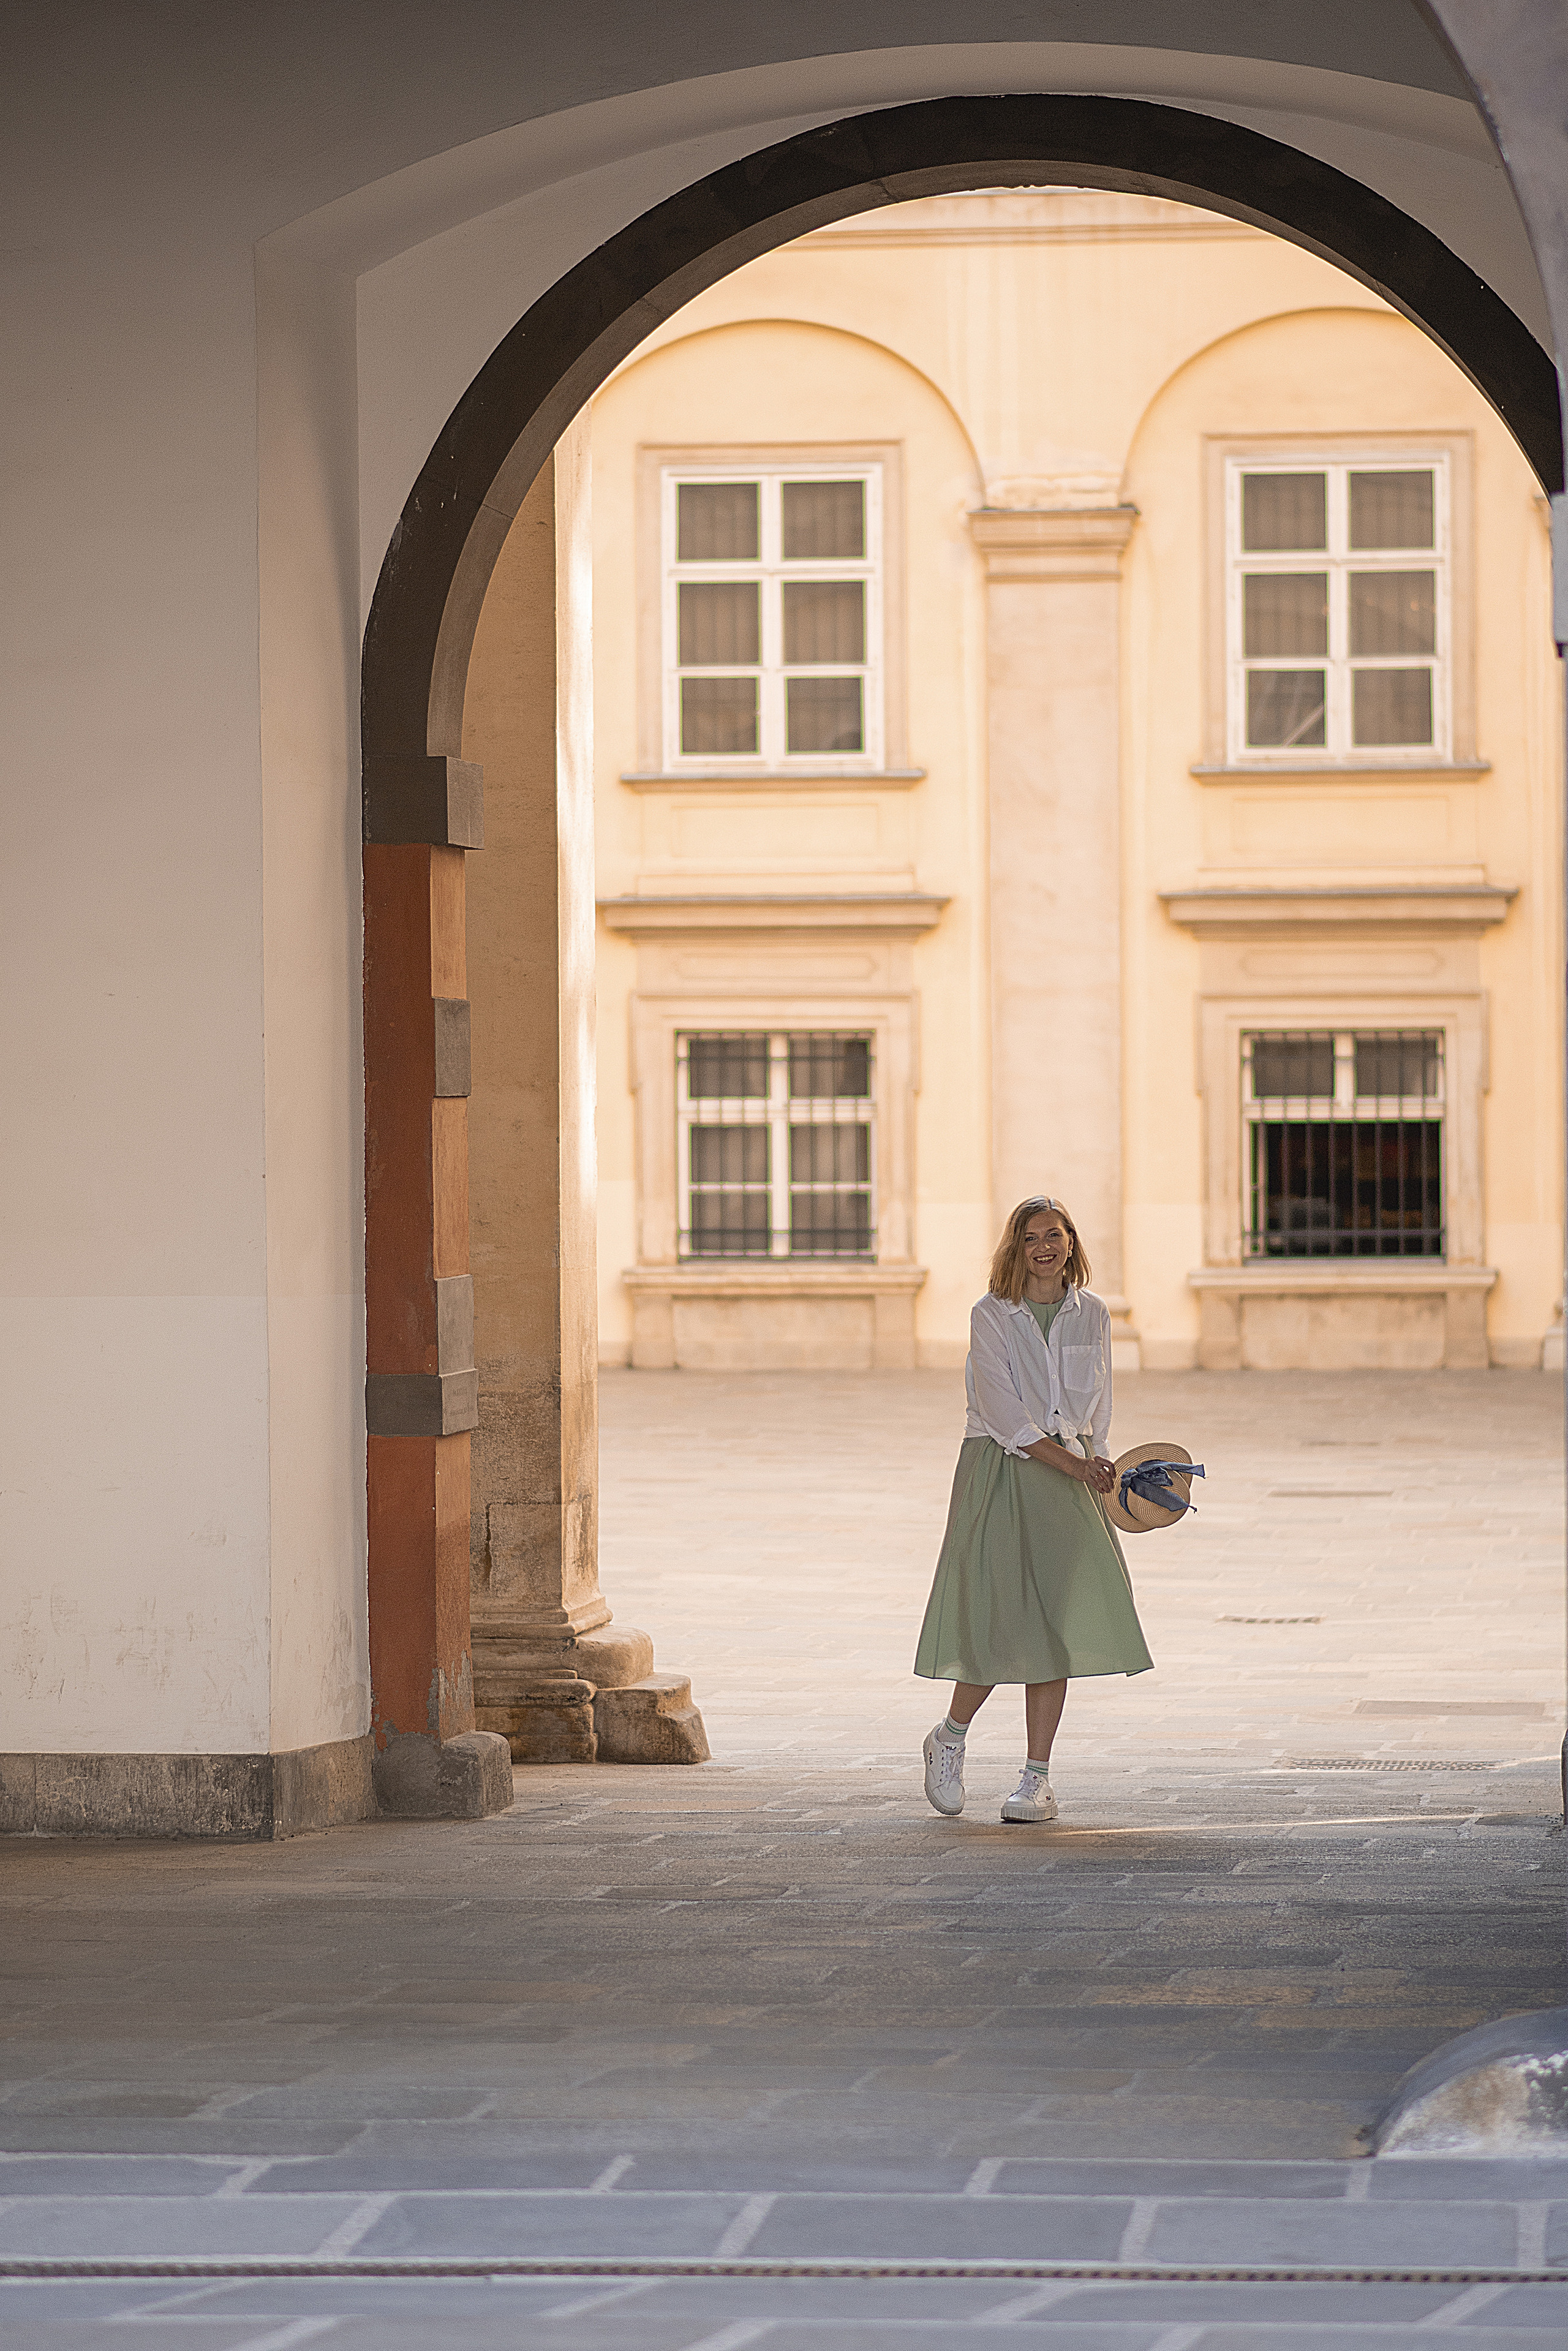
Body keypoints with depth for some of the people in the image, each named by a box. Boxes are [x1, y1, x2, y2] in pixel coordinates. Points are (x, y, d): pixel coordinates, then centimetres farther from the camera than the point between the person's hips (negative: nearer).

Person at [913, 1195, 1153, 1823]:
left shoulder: (1092, 1314, 8)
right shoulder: (991, 1317, -5)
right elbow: (1002, 1412, -12)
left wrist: (1096, 1466, 9)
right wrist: (1071, 1462, -18)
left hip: (1071, 1473, 3)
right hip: (1001, 1468, -3)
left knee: (1054, 1624, -2)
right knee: (1000, 1620, -8)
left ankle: (1037, 1781, 2)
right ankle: (950, 1738, 19)